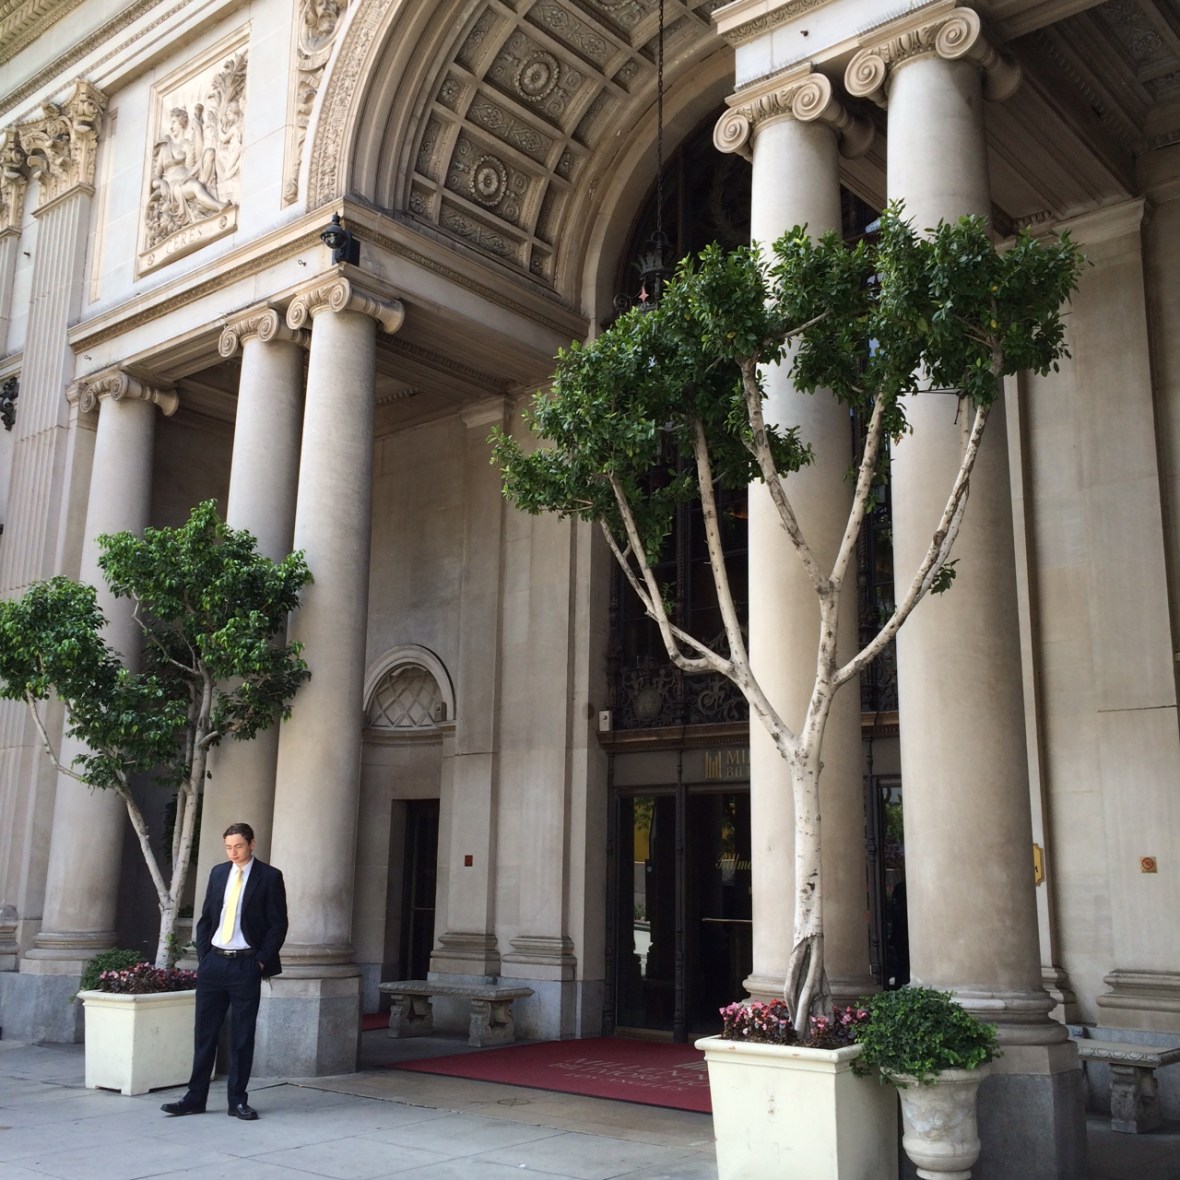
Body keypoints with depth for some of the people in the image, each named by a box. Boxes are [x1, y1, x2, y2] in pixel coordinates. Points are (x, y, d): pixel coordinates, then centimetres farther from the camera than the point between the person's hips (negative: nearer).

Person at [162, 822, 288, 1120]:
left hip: (246, 966, -4)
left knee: (242, 1036, 3)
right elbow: (206, 919, 14)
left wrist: (261, 961, -10)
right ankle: (195, 1098, 15)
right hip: (213, 962, 4)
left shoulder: (269, 877, -4)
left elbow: (278, 925, -4)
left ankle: (237, 1101, 12)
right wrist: (203, 957, 5)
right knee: (204, 1032, 7)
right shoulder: (218, 873, 10)